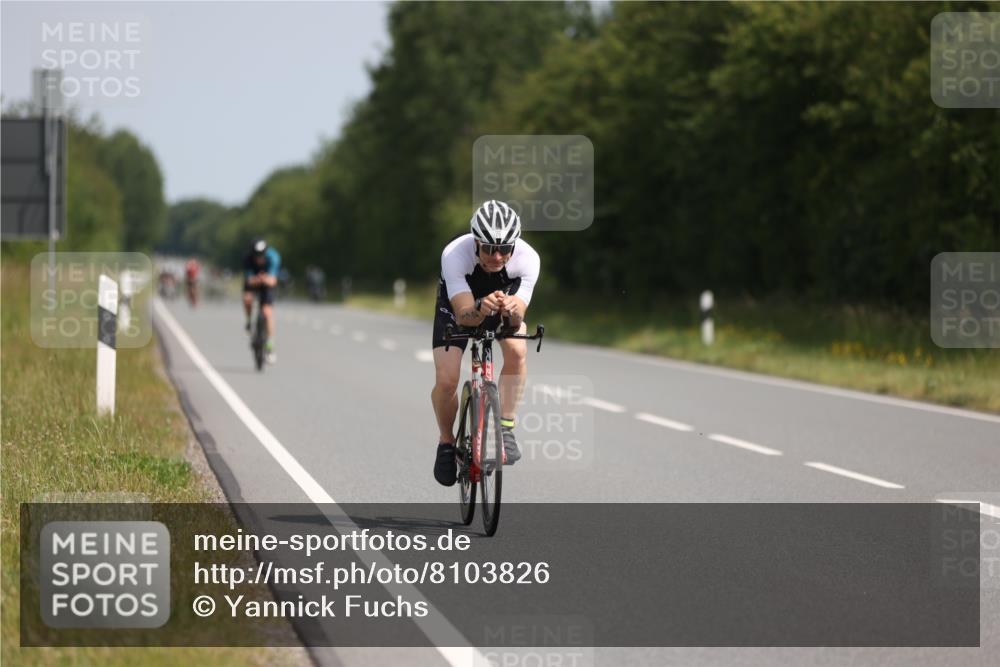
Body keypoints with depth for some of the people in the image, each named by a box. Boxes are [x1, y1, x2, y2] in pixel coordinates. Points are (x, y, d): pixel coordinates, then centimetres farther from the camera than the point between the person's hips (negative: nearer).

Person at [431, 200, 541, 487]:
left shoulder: (527, 258, -34)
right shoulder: (455, 254, -38)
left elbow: (517, 319, -36)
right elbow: (464, 315, -44)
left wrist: (511, 311, -59)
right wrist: (482, 308, -65)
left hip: (505, 300, 1)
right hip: (458, 305, -1)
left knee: (517, 350, -31)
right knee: (446, 381, -17)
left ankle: (505, 428, -16)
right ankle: (446, 442, 11)